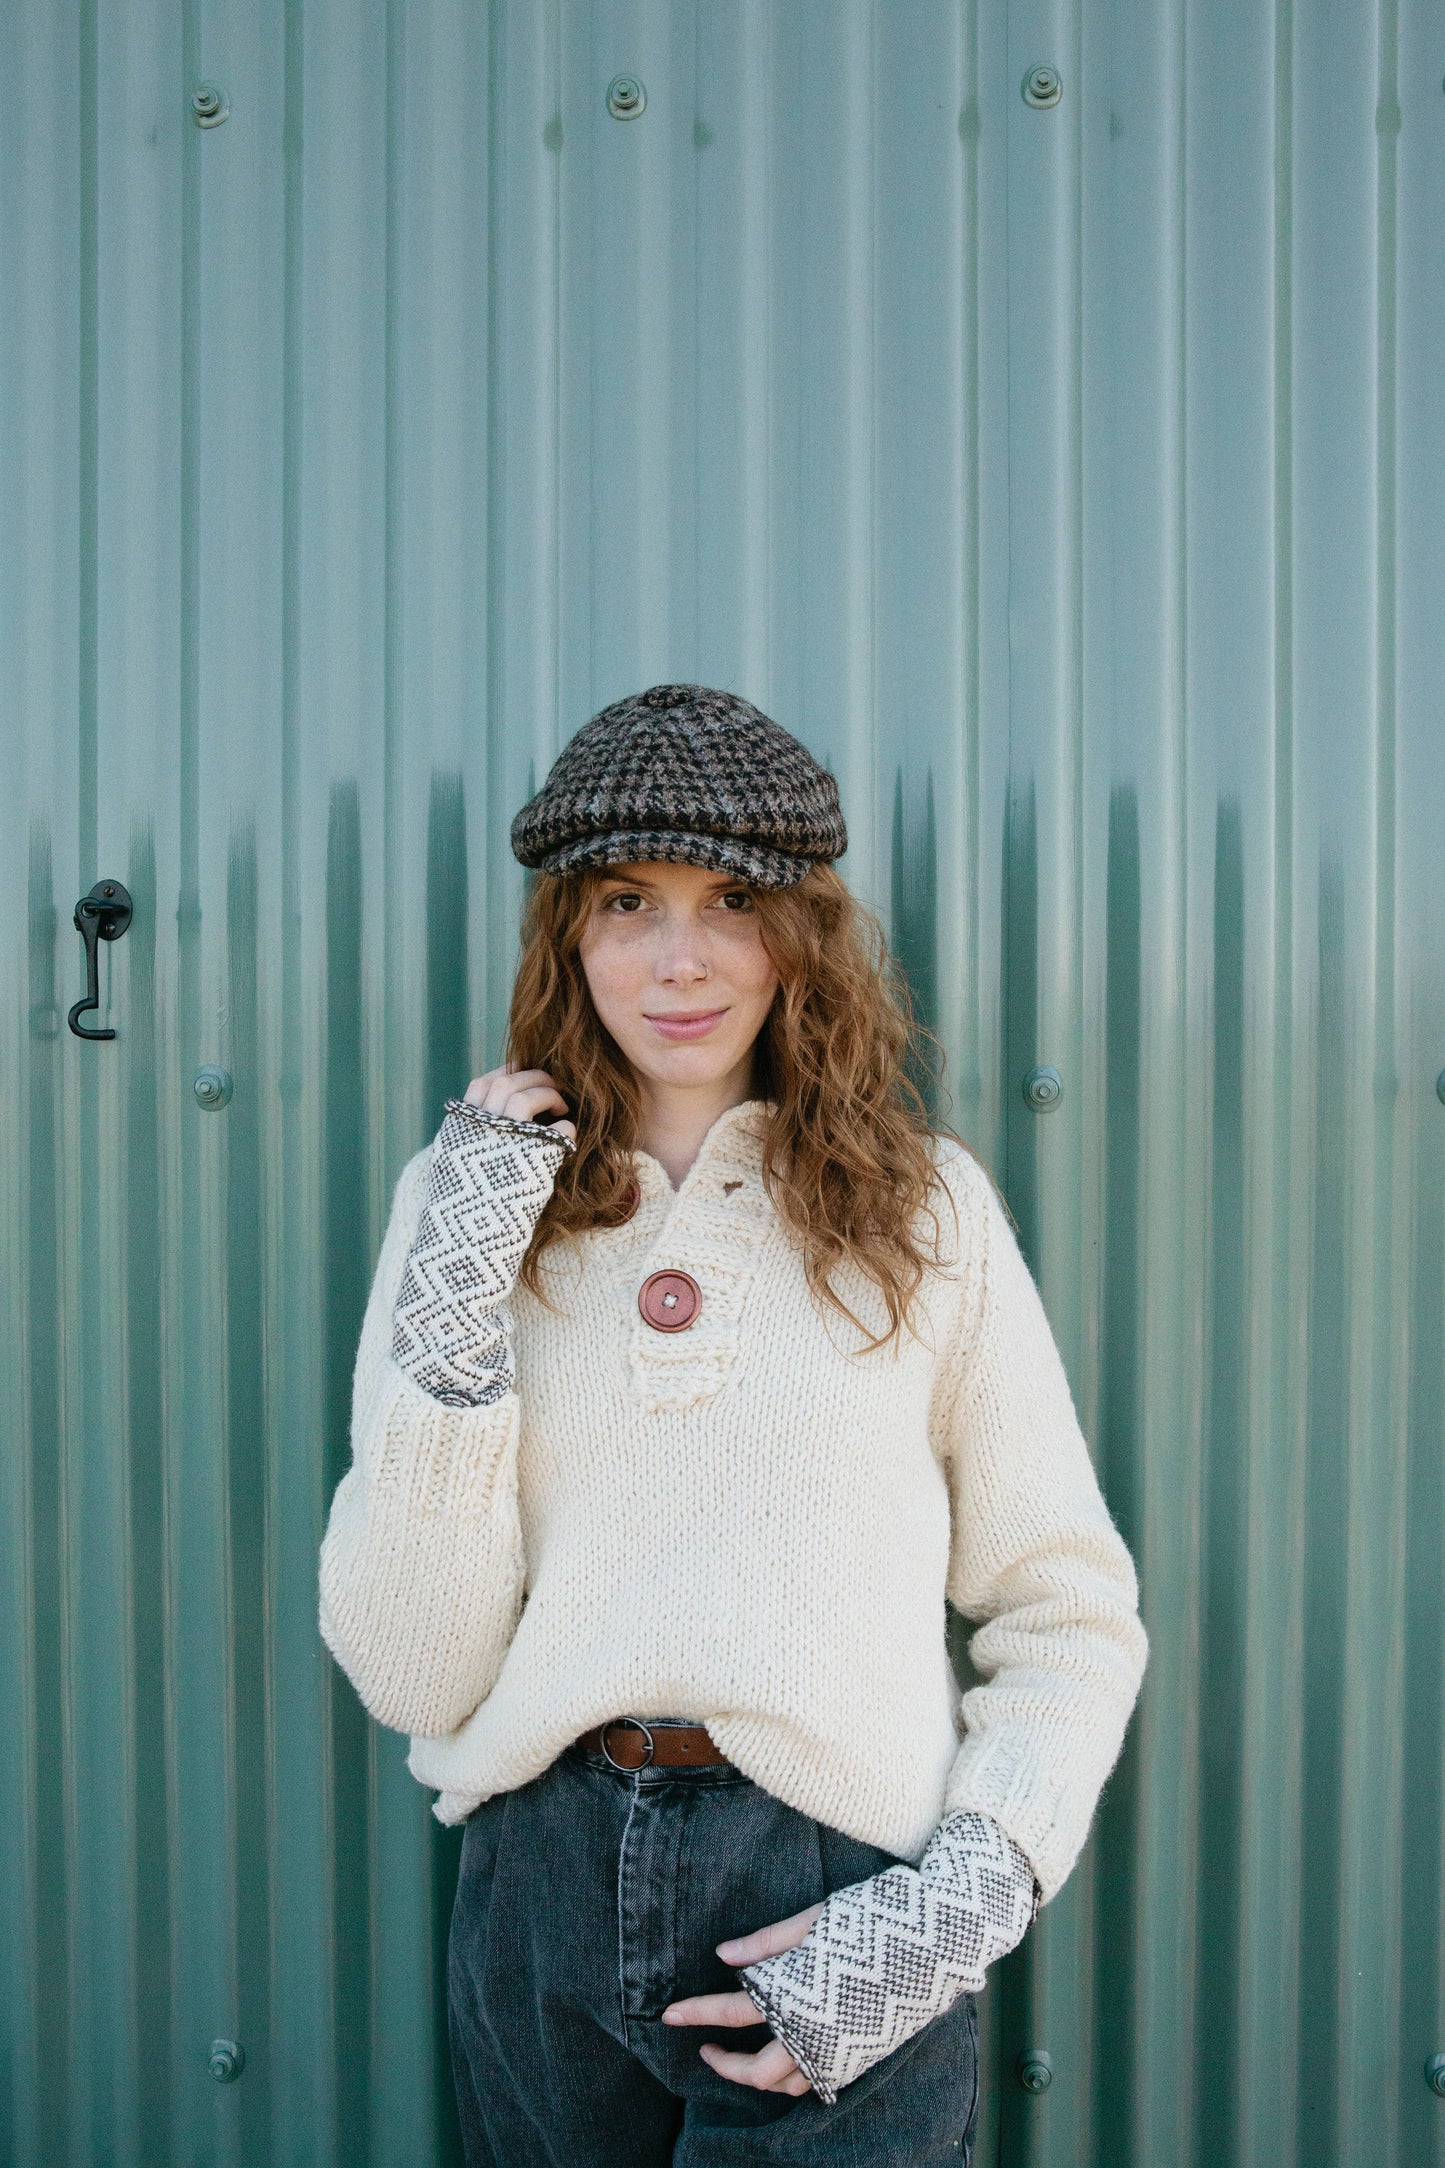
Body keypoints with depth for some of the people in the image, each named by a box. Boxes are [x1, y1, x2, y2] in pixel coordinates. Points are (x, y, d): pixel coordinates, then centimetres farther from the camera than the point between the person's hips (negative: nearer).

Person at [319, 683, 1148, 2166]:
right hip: (544, 1889, 2)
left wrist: (962, 1901, -11)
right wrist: (451, 1331, -14)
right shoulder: (469, 1200, 2)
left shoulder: (923, 1210, 0)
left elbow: (1074, 1615, 2)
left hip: (831, 1920, -2)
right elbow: (412, 1681, -3)